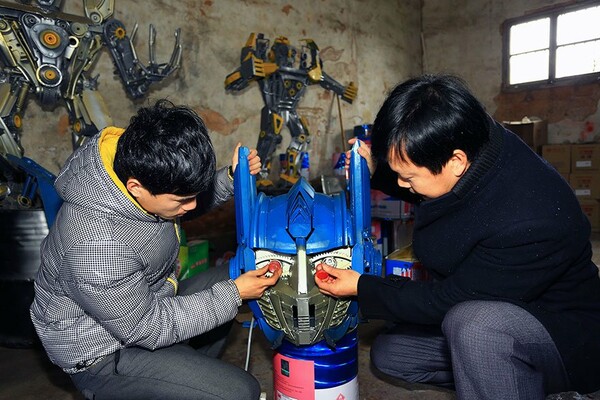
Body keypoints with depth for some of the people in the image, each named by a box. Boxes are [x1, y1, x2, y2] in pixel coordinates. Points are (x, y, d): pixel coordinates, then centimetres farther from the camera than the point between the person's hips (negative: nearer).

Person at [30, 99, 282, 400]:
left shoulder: (137, 162, -17)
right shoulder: (97, 246, -37)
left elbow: (192, 198, 5)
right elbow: (148, 328, -24)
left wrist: (231, 178, -12)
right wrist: (234, 295, -22)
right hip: (105, 355, -8)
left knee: (232, 275, 17)